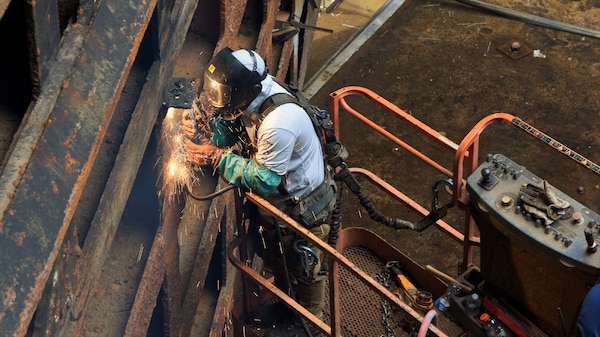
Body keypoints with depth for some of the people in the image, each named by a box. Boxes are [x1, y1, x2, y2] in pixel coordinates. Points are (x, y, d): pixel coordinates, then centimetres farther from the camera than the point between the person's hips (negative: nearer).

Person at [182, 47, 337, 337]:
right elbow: (235, 130, -2)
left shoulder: (279, 123, -41)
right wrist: (205, 125, -22)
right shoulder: (252, 96, -16)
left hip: (304, 205, -8)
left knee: (304, 268, 17)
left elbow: (265, 179, -33)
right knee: (275, 255, 29)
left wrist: (218, 158, -30)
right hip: (279, 197, 8)